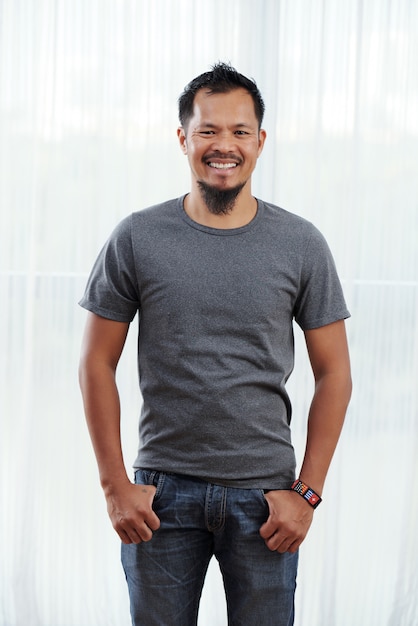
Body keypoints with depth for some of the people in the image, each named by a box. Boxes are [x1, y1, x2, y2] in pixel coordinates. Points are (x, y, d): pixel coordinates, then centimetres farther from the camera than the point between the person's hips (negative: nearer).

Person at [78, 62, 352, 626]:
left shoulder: (301, 245, 0)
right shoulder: (136, 239, -1)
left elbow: (333, 374, 3)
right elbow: (97, 364, 2)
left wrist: (307, 492, -3)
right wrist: (115, 485, -3)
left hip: (264, 494, 0)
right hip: (162, 493, 0)